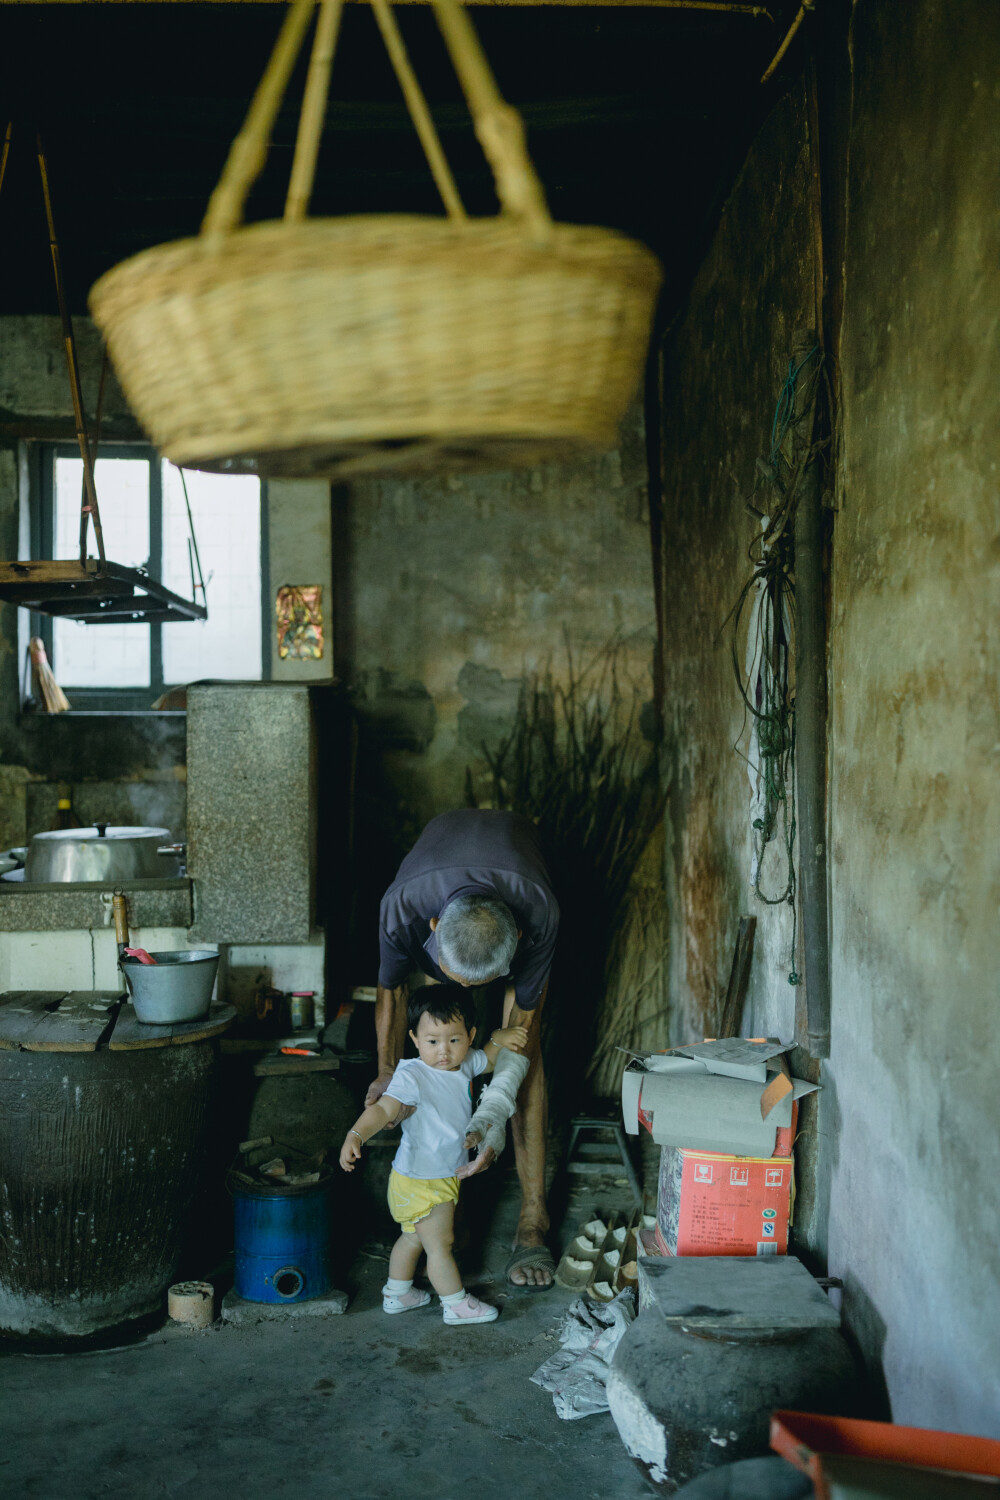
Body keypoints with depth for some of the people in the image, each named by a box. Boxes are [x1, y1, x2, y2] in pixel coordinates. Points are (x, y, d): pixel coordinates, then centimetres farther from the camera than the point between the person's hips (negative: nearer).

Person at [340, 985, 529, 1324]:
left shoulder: (466, 1063, -4)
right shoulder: (412, 1076, -28)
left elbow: (489, 1059, 16)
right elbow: (384, 1108, -39)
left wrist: (499, 1040, -5)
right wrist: (356, 1135, -56)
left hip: (445, 1175, 9)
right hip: (421, 1183, -8)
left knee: (413, 1237, 25)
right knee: (439, 1245, 7)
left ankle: (396, 1293, 43)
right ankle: (457, 1304, 25)